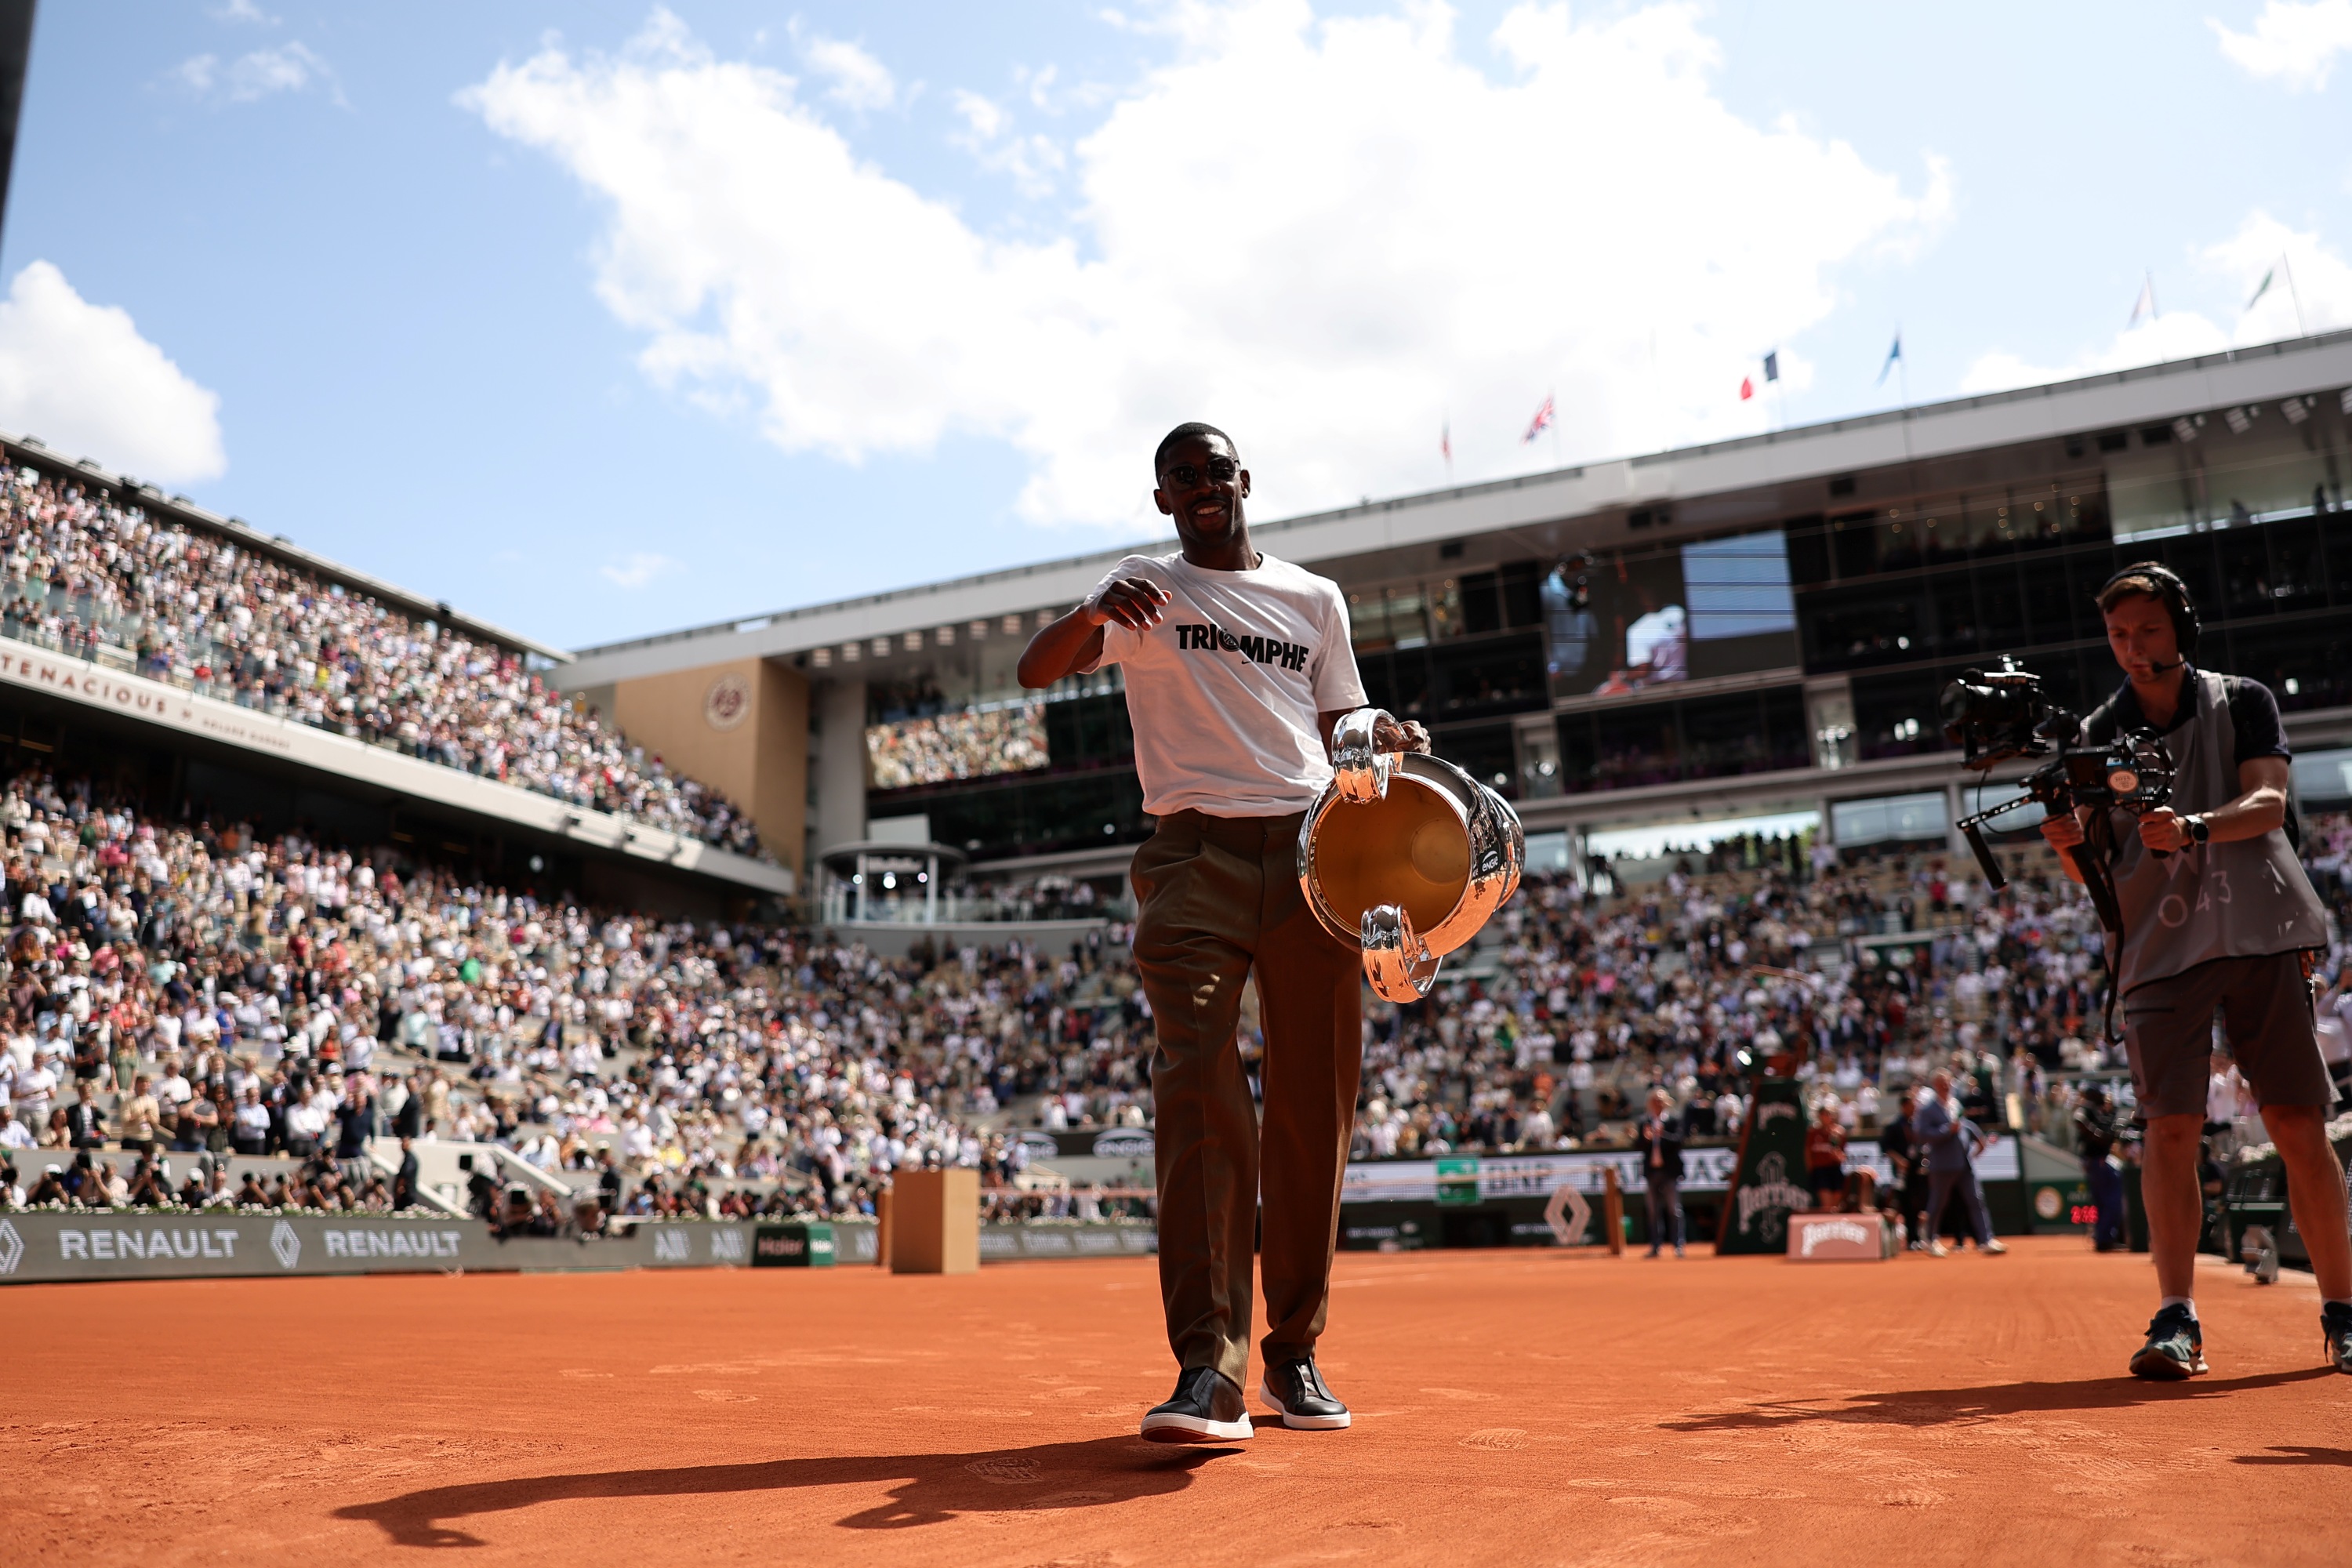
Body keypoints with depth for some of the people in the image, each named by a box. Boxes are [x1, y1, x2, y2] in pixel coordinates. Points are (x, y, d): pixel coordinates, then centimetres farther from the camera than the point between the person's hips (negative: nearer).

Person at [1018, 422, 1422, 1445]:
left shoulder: (1314, 597, 21)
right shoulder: (1143, 589, 12)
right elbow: (1035, 671, -2)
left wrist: (1392, 740, 0)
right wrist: (1091, 616, -24)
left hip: (1314, 857, 3)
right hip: (1196, 858, -3)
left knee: (1313, 1106, 1)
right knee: (1198, 1086, -18)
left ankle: (1295, 1355, 13)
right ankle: (1208, 1366, -17)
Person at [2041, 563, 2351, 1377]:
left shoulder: (2243, 702, 8)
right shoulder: (2098, 736, 9)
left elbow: (2268, 802, -8)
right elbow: (2093, 874, 5)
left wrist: (2193, 830, -27)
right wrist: (2072, 843, -18)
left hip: (2263, 936, 0)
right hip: (2158, 948, 0)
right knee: (2169, 1128, -8)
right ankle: (2176, 1319, -8)